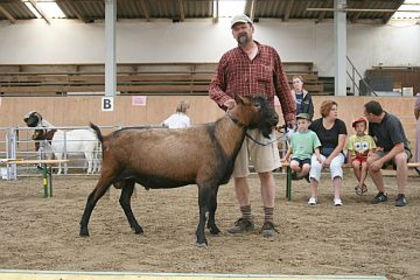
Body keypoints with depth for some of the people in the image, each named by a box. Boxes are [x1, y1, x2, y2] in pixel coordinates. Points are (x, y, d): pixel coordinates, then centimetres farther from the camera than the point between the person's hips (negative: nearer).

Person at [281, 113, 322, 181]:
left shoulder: (312, 134, 7)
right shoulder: (294, 135, 13)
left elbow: (316, 147, 3)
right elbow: (291, 148, 23)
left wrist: (318, 156, -14)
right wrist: (285, 158, 24)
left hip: (307, 156, -2)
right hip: (296, 156, 2)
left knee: (306, 167, -34)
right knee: (293, 165, -32)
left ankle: (300, 174, 2)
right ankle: (305, 174, 0)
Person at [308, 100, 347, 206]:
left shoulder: (340, 124, -1)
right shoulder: (316, 124, 1)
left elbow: (340, 145, -6)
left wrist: (329, 159, -15)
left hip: (336, 153, 0)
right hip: (319, 153, 0)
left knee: (335, 165, -33)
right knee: (315, 165, -31)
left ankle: (337, 197, -33)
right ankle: (313, 196, -24)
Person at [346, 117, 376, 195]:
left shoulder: (369, 138, 8)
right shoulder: (352, 138, 7)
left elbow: (372, 150, 5)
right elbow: (350, 151, 5)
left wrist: (370, 152, -19)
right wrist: (350, 160, -10)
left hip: (366, 158, 0)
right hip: (356, 158, 0)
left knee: (364, 165, -33)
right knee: (355, 165, -32)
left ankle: (360, 185, -26)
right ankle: (363, 184, -14)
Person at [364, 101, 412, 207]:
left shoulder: (392, 121, -24)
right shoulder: (372, 122, -2)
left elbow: (399, 147, -28)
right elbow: (372, 136, 21)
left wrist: (381, 161, -31)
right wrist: (378, 146, 0)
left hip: (400, 150, -6)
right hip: (385, 151, 6)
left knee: (400, 158, -41)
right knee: (370, 161, -25)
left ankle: (401, 195, -32)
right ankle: (382, 193, -13)